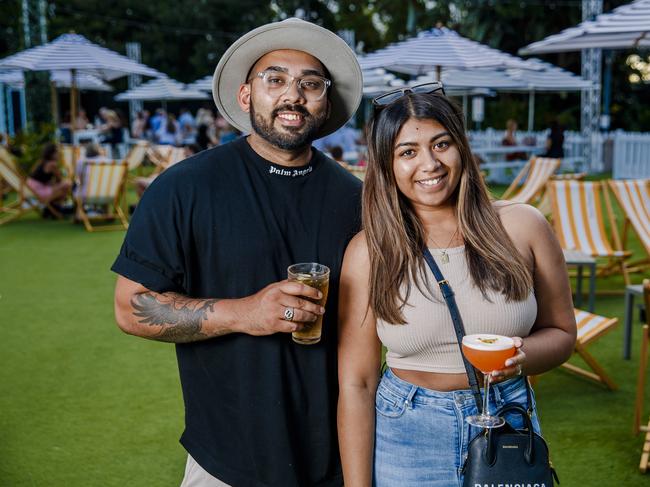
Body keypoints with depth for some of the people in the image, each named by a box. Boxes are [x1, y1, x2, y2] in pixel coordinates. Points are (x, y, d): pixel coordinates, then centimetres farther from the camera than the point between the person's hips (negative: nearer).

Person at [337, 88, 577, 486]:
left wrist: (522, 356, -18)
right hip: (405, 436, -1)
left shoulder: (522, 227, -6)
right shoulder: (369, 252, -9)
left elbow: (561, 332, 4)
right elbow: (356, 384, -7)